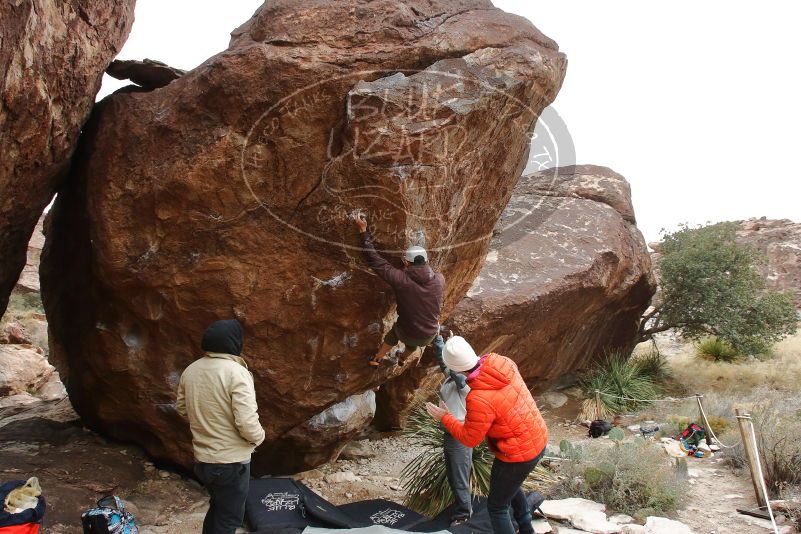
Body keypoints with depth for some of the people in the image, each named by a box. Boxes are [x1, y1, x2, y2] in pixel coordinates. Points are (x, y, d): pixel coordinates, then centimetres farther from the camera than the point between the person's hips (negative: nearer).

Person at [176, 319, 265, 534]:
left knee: (217, 507, 27)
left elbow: (181, 408, 12)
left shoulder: (190, 370, -1)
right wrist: (259, 437, -7)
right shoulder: (236, 372, -23)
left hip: (202, 459, 7)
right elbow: (247, 423, -26)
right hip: (231, 462, -7)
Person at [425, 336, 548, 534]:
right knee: (510, 485, 34)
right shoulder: (501, 362, -12)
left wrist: (445, 418, -3)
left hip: (518, 454, -8)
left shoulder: (479, 400, -32)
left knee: (497, 506, 13)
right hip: (538, 439, 8)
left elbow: (470, 439, -16)